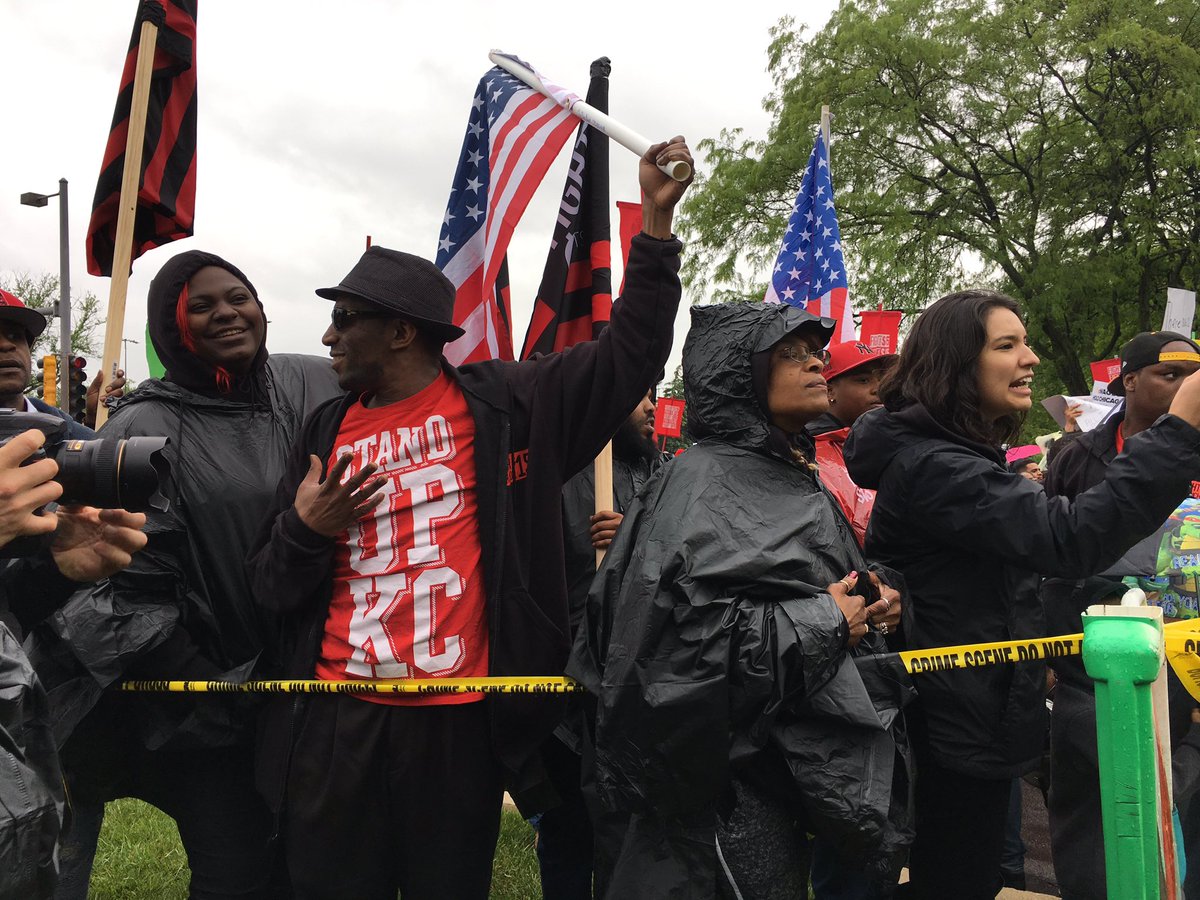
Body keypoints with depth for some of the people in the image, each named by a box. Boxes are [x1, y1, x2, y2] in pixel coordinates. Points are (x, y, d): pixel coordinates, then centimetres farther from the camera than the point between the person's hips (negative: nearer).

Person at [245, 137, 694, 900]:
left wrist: (657, 218, -10)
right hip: (337, 723, 4)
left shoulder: (504, 406, -3)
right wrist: (304, 530, -10)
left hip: (459, 720, -3)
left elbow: (630, 353, -6)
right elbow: (273, 590, 12)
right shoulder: (329, 431, 9)